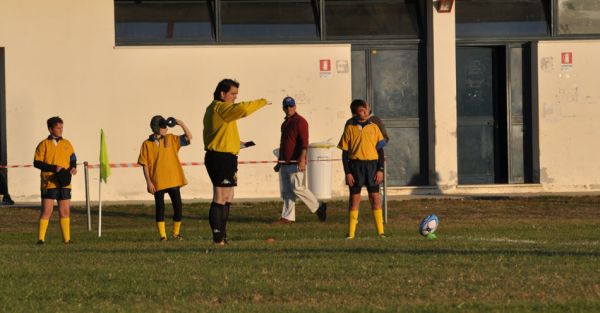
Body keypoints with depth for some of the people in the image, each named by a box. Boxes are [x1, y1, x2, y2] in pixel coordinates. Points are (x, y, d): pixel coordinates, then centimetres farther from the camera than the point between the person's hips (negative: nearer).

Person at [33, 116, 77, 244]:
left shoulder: (67, 144, 11)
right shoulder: (44, 145, -3)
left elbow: (73, 159, 21)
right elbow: (37, 163, -7)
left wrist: (73, 168, -2)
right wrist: (54, 168, -16)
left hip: (64, 183, 5)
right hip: (49, 182, -4)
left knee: (65, 211, 6)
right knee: (47, 211, -6)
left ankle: (67, 238, 11)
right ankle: (41, 238, -2)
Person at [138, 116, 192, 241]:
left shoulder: (171, 139, 7)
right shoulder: (147, 144, -3)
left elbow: (188, 137, 7)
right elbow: (145, 165, -3)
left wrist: (182, 124, -5)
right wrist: (148, 182, -9)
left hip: (173, 180, 3)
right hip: (157, 182, -3)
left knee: (178, 207, 2)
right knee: (160, 208, 0)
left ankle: (176, 233, 18)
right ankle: (162, 235, 6)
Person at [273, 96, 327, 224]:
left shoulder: (299, 121, -8)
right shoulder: (285, 123, 19)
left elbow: (304, 142, -16)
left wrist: (302, 160, -25)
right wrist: (279, 161, 26)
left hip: (296, 162, -9)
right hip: (284, 163, 9)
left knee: (298, 188, -13)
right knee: (285, 190, 6)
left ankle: (318, 208, 1)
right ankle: (287, 217, 8)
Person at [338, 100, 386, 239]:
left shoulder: (374, 127, 6)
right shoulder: (350, 129, 3)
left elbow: (380, 149, 7)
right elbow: (345, 152, 4)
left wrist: (380, 169, -1)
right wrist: (347, 172, -3)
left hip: (372, 164, 1)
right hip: (355, 165, -1)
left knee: (375, 197, 0)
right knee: (355, 198, 1)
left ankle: (381, 231, 3)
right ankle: (351, 233, 4)